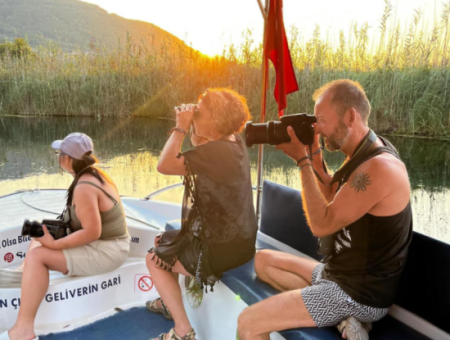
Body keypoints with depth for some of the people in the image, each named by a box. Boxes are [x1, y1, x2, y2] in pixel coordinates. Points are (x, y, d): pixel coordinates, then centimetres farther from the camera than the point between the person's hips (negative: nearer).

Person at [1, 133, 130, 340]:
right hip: (105, 245, 10)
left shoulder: (84, 187, -23)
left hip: (104, 252, -10)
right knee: (37, 243, 11)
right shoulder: (96, 175, 5)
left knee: (36, 255, -15)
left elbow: (92, 232, -25)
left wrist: (54, 244, -19)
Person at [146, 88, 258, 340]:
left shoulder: (216, 151, -27)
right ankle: (169, 302, 46)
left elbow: (165, 165, -25)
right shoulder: (234, 141, 2)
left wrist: (181, 127, -18)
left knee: (154, 259, 9)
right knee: (163, 241, 26)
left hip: (222, 249, -10)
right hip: (237, 239, 10)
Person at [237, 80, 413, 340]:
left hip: (359, 293, -10)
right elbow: (333, 199, 16)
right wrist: (314, 155, 2)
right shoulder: (365, 154, 4)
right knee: (264, 260, 18)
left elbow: (321, 224, -22)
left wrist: (302, 161, -17)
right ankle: (341, 316, 5)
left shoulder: (379, 167, -26)